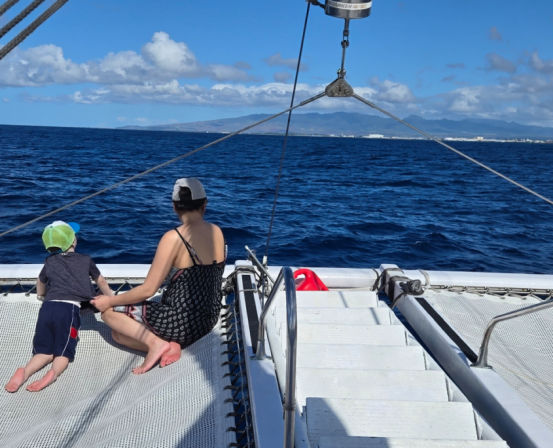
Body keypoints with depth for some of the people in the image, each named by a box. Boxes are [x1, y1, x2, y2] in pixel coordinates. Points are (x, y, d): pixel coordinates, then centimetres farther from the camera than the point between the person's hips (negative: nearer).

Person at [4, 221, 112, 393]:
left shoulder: (50, 262, 22)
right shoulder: (85, 260, 16)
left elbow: (40, 284, 41)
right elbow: (102, 283, 31)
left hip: (48, 307, 3)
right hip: (69, 309, -2)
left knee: (45, 352, 8)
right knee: (63, 353, -1)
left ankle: (25, 371, -22)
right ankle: (53, 373, -33)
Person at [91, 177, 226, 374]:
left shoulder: (173, 238, -20)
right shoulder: (217, 232, 1)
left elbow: (148, 290, -17)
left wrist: (109, 301, -2)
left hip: (182, 321, -7)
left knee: (108, 310, 12)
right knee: (118, 334, 24)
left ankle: (154, 342, -6)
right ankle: (169, 345, 0)